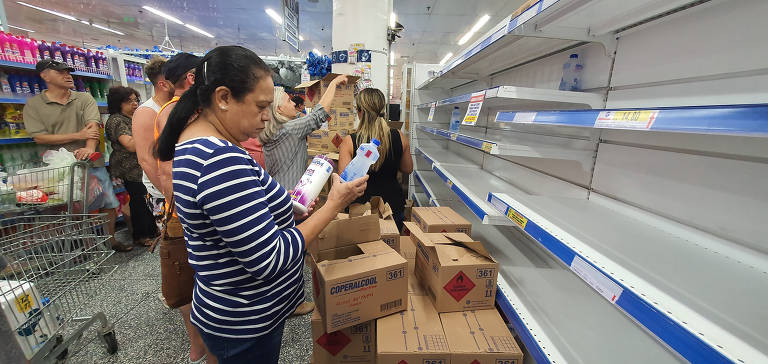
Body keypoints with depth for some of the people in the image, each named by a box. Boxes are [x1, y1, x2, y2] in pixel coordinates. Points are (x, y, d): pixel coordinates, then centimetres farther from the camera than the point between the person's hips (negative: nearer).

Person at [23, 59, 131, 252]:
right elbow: (39, 137, -3)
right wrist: (78, 136, -12)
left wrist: (90, 147, -25)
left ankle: (110, 241, 21)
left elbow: (93, 124, -7)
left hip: (92, 163, 2)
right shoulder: (33, 105, 5)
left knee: (108, 205, 6)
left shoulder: (85, 98, 8)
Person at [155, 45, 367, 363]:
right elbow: (269, 259, -30)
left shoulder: (194, 143, 2)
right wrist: (333, 205, -24)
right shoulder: (222, 160, -32)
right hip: (246, 325, -9)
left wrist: (285, 205, 1)